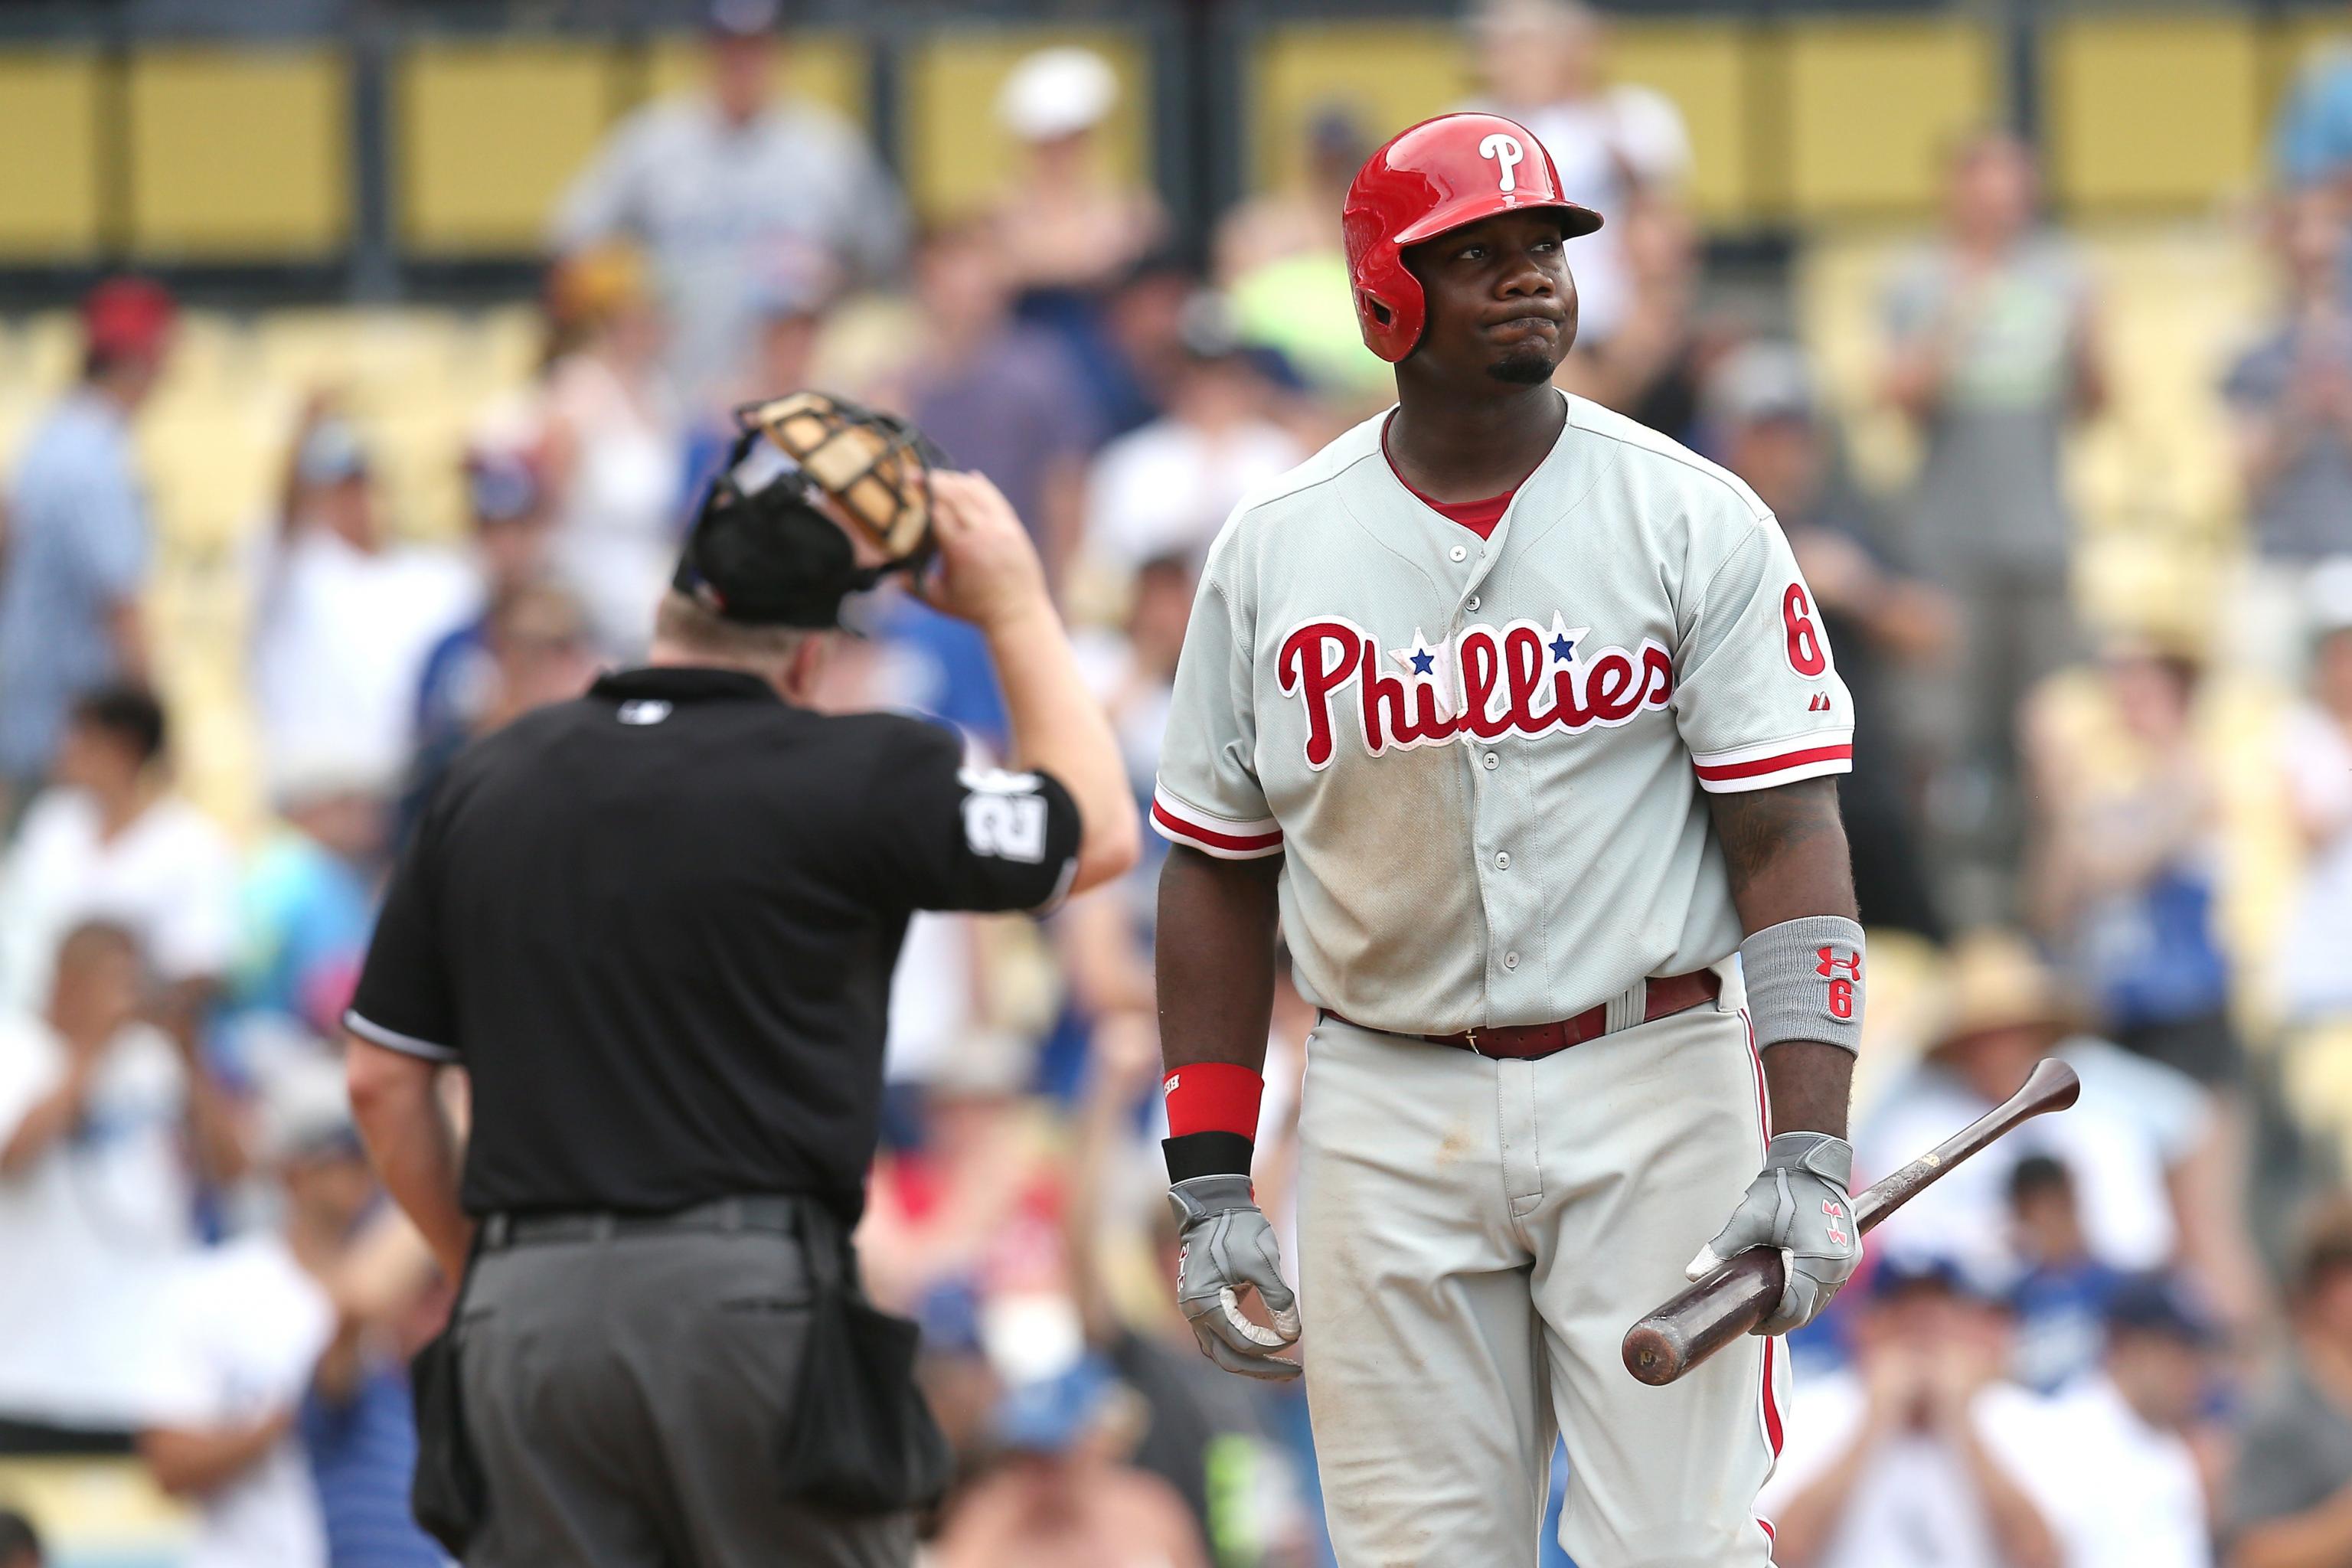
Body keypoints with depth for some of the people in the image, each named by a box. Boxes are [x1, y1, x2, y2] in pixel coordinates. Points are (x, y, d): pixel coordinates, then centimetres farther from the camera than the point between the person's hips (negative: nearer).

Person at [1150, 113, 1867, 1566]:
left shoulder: (1696, 521, -3)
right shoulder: (1273, 549, 5)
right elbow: (1221, 874, 10)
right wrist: (1210, 1185, 4)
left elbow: (1790, 839, -7)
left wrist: (1810, 1151, -17)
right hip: (1390, 1108, 2)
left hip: (1651, 1091, -2)